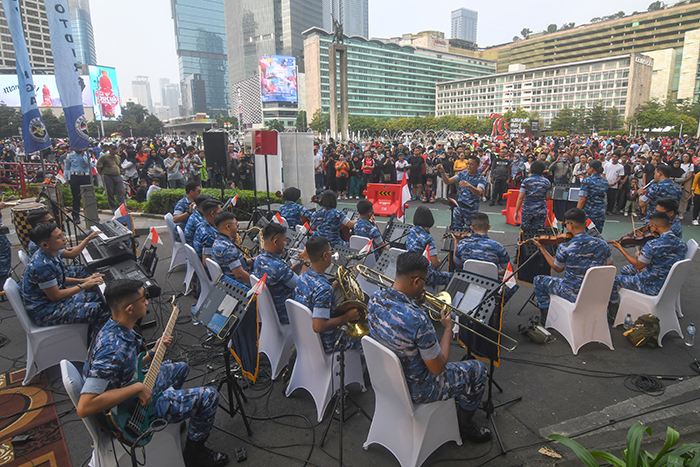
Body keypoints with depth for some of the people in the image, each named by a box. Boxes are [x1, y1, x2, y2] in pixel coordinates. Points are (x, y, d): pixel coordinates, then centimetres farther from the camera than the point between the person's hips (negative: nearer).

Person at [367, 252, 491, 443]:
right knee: (478, 370, 11)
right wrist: (448, 329, -12)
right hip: (414, 391, -7)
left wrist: (414, 302, -3)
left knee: (432, 346, 31)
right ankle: (465, 426, 33)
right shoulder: (418, 320, -38)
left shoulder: (375, 299, -15)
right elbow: (438, 369, -23)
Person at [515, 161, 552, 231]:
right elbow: (547, 198, 6)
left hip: (527, 210, -2)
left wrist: (516, 212, -3)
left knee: (524, 230, 9)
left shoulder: (526, 181, -4)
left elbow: (520, 198, -8)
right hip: (541, 212, 2)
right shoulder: (547, 182, 2)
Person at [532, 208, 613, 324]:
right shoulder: (602, 244, -10)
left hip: (573, 295, -5)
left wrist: (541, 247, 4)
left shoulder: (564, 248, -24)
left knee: (538, 280, 15)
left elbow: (557, 268, -4)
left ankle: (545, 316, 27)